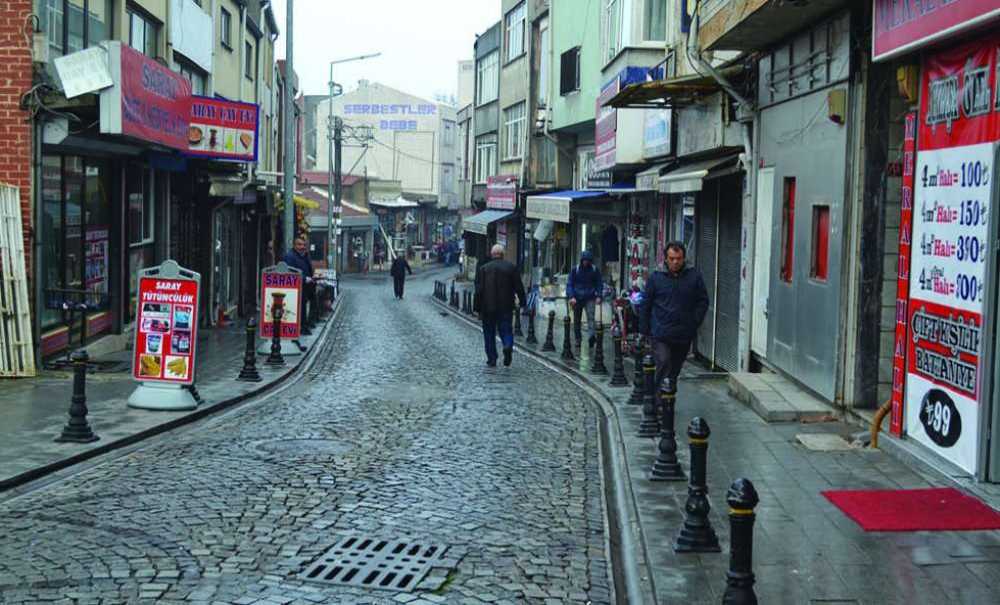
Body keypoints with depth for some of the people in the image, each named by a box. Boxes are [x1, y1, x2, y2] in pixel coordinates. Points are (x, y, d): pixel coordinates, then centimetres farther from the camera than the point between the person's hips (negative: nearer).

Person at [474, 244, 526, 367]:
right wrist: (522, 302, 9)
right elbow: (519, 287, 0)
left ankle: (492, 359, 10)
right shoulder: (511, 267, 0)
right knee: (506, 330, 8)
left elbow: (479, 290, -3)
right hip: (506, 306, 0)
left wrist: (478, 308, 1)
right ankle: (508, 346, -21)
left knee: (489, 333, 10)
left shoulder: (483, 269, -2)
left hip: (488, 307, 0)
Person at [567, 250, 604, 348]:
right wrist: (571, 296, -13)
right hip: (577, 298, 1)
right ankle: (578, 339, 19)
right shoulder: (575, 270, 0)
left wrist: (598, 296, -5)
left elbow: (599, 283, 9)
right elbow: (569, 284, 0)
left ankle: (591, 336, -30)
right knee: (576, 320, 8)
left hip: (590, 298, -1)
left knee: (591, 317, -19)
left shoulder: (595, 270, 3)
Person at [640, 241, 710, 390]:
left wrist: (695, 322, -2)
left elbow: (703, 301, 8)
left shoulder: (694, 276, 2)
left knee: (674, 370, 11)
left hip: (684, 335, 2)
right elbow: (645, 304, 5)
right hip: (660, 333, -2)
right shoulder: (656, 277, 0)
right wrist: (645, 330, 3)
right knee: (664, 363, -17)